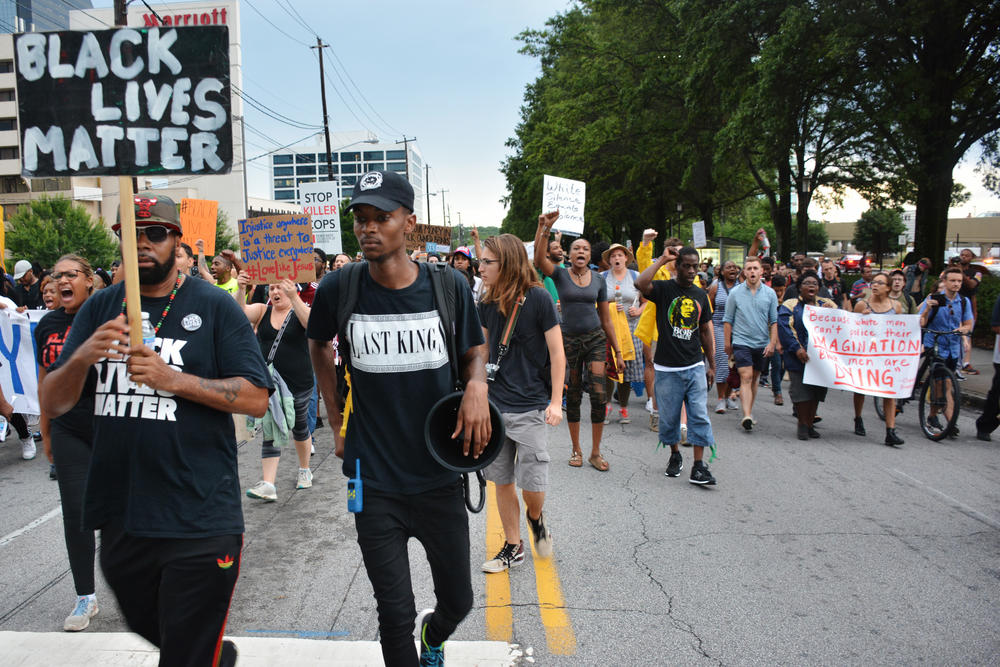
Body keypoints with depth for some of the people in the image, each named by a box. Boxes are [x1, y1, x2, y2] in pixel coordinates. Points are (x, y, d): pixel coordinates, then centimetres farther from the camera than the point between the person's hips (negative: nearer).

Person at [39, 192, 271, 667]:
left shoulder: (214, 306, -5)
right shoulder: (99, 309, 7)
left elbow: (256, 399, -11)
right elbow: (52, 405, 3)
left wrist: (174, 379, -22)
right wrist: (82, 358, -17)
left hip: (198, 521, -5)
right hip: (119, 517, 6)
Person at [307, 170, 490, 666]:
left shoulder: (448, 286, -8)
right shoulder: (339, 288, -8)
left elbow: (473, 350, 9)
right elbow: (318, 346, 13)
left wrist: (477, 385, -14)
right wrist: (336, 423, 10)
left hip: (439, 475, 1)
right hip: (374, 481, -1)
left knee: (458, 601, 16)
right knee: (395, 615, 7)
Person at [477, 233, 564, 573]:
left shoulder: (538, 298, -10)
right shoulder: (487, 303, 5)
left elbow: (557, 353, -7)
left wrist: (555, 402, -10)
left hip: (530, 407, -5)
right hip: (494, 405, 5)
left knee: (532, 486, -5)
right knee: (502, 481, 11)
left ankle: (536, 518, 29)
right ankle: (513, 547, 27)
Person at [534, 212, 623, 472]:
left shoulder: (598, 280, 5)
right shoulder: (560, 275, -1)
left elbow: (606, 318, 8)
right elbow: (539, 258, -22)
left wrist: (618, 351, 7)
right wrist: (544, 228, -34)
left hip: (595, 338, 1)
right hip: (569, 340, -1)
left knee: (598, 394, -8)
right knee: (573, 397, 8)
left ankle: (595, 452, 6)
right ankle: (576, 449, 23)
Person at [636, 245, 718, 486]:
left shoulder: (700, 295, 10)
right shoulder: (664, 289, -4)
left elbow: (706, 332, 16)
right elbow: (641, 283, -28)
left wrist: (712, 365, 16)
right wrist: (662, 259, -18)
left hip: (695, 367, 3)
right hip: (667, 368, -3)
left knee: (699, 416, -2)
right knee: (669, 416, 9)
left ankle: (698, 466, 3)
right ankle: (675, 455, 31)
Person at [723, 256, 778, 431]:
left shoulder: (770, 293, 3)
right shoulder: (735, 293, -1)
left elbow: (774, 321, 6)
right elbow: (728, 319, 4)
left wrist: (772, 343, -3)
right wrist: (727, 342, 3)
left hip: (762, 344, 3)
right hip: (741, 342, -3)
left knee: (754, 379, 13)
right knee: (746, 378, -13)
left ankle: (749, 412, 25)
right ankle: (747, 416, -18)